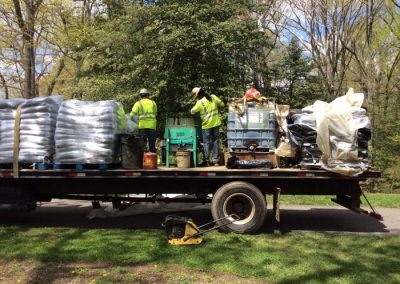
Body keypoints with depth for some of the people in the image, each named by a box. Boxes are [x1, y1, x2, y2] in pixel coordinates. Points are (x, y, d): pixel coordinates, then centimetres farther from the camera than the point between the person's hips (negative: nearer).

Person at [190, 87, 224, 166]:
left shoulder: (200, 102, -15)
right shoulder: (213, 97, -3)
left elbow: (192, 111, -5)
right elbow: (222, 104, 8)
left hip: (206, 124, -4)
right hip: (216, 123, 4)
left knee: (206, 142, 7)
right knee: (215, 141, 10)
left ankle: (207, 160, 3)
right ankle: (216, 160, 12)